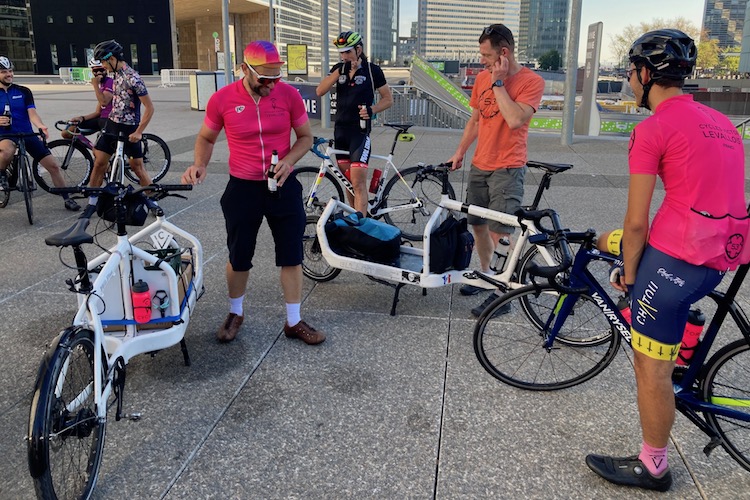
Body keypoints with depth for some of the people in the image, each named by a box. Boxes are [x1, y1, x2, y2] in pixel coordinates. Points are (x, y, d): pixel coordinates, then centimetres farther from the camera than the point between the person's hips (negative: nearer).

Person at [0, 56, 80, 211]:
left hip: (27, 134, 3)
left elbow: (32, 113, -8)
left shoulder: (23, 91, 4)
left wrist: (41, 126, -29)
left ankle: (67, 199, 10)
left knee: (54, 165, -4)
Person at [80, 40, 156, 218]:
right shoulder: (116, 74, 7)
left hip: (129, 129, -7)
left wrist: (139, 132, -18)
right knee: (99, 162, 4)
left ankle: (152, 201, 18)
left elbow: (149, 108, -19)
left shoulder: (132, 78, -19)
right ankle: (92, 203, 13)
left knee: (137, 167, 1)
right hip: (112, 124, 7)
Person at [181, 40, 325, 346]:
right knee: (238, 258, 11)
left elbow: (305, 137, 3)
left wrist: (289, 160, -16)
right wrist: (199, 164, -13)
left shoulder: (289, 94, -8)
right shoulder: (222, 99, -9)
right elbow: (206, 138, 6)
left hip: (283, 186, 1)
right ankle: (235, 314, 36)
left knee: (291, 256, 5)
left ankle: (294, 322, 21)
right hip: (242, 188, 0)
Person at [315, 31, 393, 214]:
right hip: (340, 129, 5)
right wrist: (340, 71, -14)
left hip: (360, 131, -5)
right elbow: (320, 91, -5)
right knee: (348, 180, 12)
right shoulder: (339, 68, 8)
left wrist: (372, 109, -16)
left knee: (358, 183, -13)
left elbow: (388, 98, 2)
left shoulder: (372, 70, -3)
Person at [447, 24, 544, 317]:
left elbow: (515, 120, -26)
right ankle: (485, 273, 30)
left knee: (498, 233, -10)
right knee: (478, 224, 13)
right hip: (480, 165, 7)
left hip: (507, 168, -6)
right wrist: (460, 152, 15)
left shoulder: (531, 81, -11)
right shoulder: (482, 77, 8)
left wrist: (498, 83, -18)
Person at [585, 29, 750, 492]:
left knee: (652, 369, 4)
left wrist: (629, 273, 4)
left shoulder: (654, 129, -11)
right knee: (610, 240, 30)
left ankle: (653, 468, 22)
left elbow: (637, 221, -11)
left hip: (675, 258, -9)